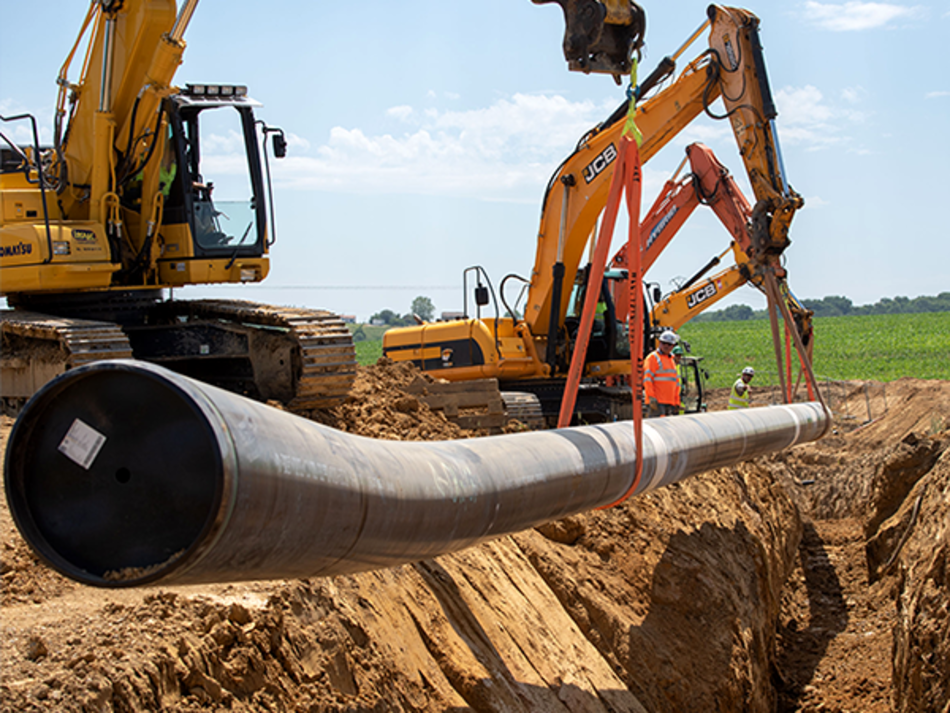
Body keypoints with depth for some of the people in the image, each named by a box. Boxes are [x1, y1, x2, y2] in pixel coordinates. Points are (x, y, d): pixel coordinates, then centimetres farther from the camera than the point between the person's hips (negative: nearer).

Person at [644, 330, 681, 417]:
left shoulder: (672, 360, 22)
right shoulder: (652, 358, -3)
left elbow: (676, 383, 24)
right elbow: (647, 379, -12)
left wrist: (677, 403, 18)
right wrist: (651, 397, -21)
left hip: (670, 403, 8)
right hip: (657, 402, -8)